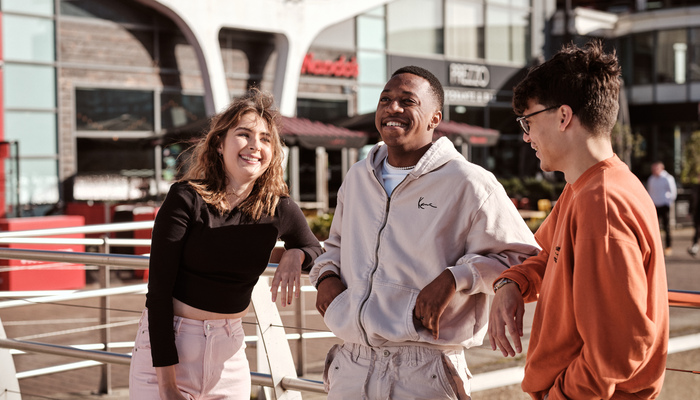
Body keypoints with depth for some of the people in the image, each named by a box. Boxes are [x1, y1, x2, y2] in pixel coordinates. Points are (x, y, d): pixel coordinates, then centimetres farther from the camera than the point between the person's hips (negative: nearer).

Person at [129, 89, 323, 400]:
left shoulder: (279, 209, -2)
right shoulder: (187, 199, -13)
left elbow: (315, 249, 18)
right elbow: (158, 289, -13)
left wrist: (295, 256, -8)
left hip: (229, 349, 4)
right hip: (166, 342, -3)